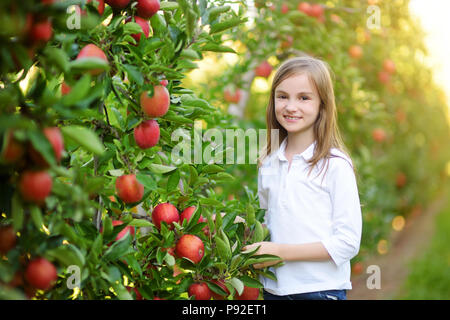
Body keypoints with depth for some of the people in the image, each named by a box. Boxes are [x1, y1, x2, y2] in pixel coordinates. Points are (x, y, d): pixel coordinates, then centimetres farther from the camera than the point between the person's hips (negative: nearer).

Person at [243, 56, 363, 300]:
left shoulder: (335, 165, -12)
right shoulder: (267, 165, 4)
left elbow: (348, 242, -14)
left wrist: (281, 251, -18)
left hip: (321, 289, -4)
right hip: (273, 288, 4)